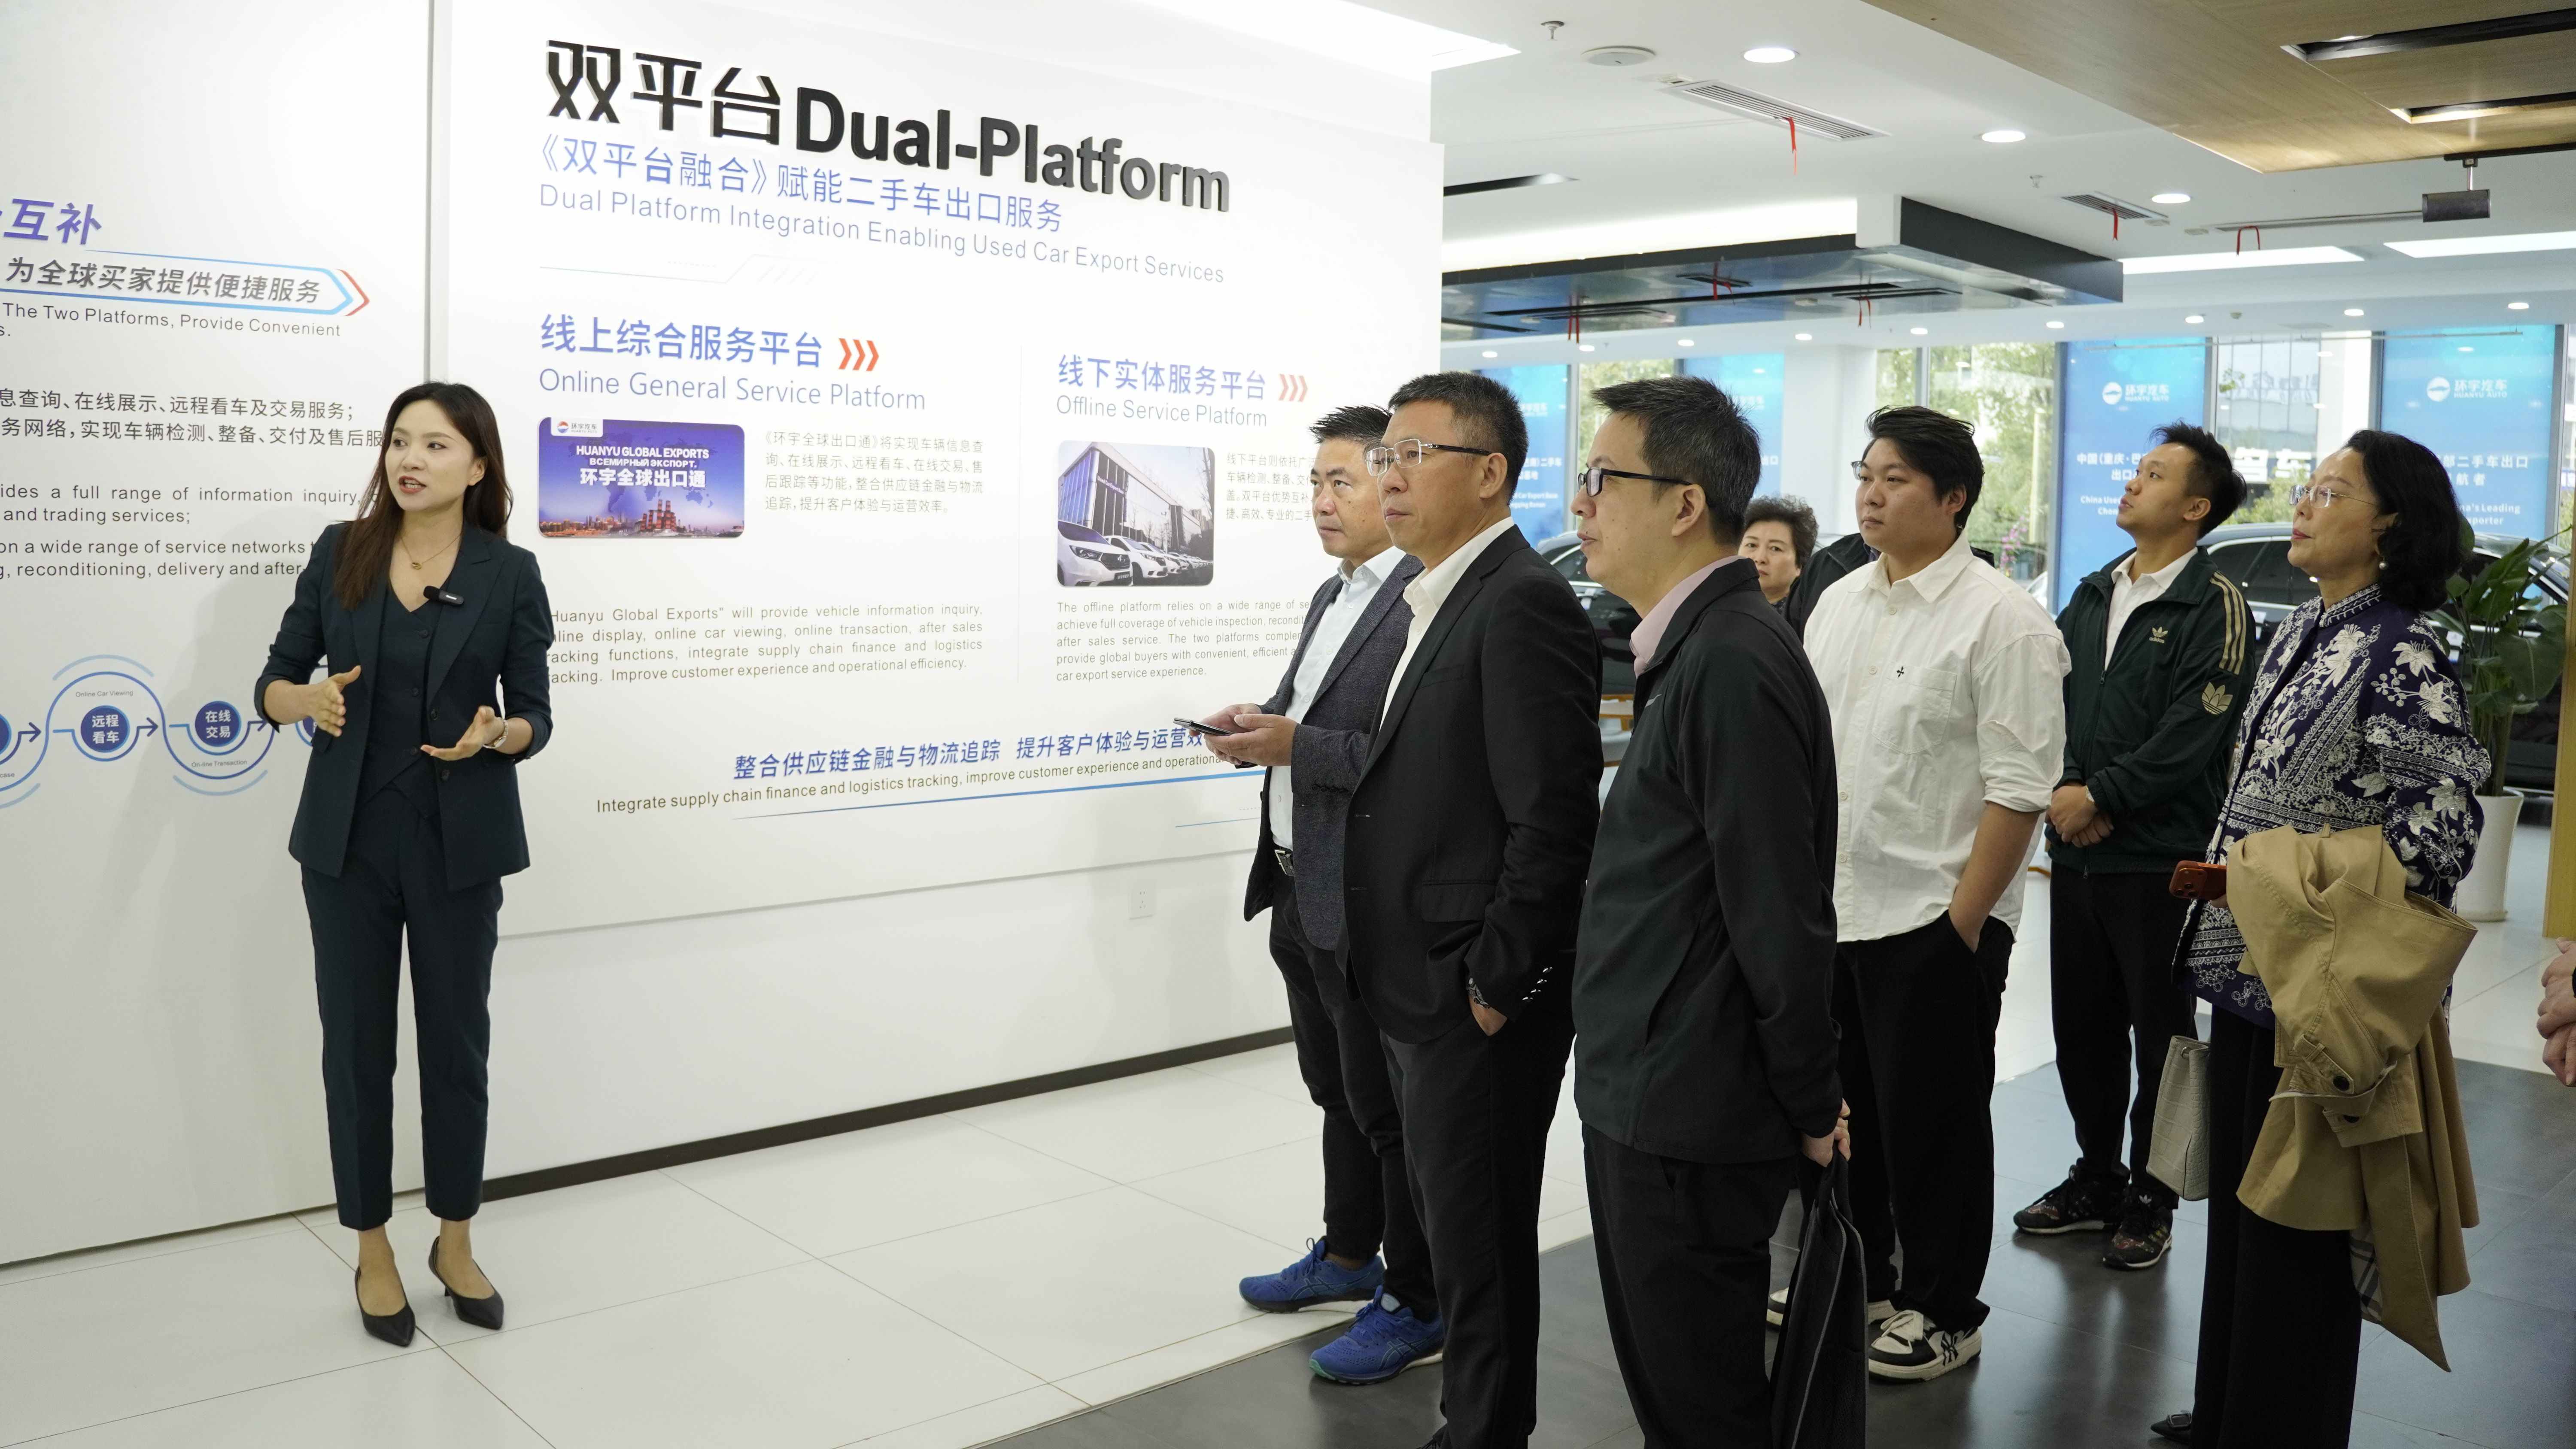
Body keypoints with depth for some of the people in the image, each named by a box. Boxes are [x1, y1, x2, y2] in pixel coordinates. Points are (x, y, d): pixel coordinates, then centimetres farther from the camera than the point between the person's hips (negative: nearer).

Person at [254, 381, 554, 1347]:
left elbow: (535, 717, 0)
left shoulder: (510, 574, -3)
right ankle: (373, 1251, 24)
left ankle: (455, 1244, 27)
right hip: (348, 838, 1)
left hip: (460, 843, -1)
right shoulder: (340, 552, 1)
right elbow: (272, 685, 4)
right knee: (357, 1043, 7)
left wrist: (494, 735, -23)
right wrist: (310, 699, -18)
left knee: (456, 1042, 8)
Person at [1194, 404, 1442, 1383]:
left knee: (1392, 1110, 4)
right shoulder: (1332, 596, 13)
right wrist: (1262, 725, 3)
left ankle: (1416, 1303, 20)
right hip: (1303, 892, 10)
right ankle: (1348, 1255, 40)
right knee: (1337, 1093, 23)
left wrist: (1297, 745, -23)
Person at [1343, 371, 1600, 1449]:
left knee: (1477, 1239, 5)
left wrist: (1497, 983, -18)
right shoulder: (1437, 602, 13)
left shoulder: (1521, 604, -18)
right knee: (1454, 1225, 19)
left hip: (1479, 1003, -9)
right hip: (1422, 989, 9)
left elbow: (1554, 818, -23)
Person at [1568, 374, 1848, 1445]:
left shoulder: (1734, 663, -22)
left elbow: (1781, 917, -21)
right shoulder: (1694, 647, 10)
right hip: (1648, 1102, 9)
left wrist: (1809, 1107, -11)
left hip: (1689, 1122, -9)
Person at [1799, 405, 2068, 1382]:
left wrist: (1965, 918, -17)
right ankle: (1853, 1274, 36)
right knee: (1841, 1107, 17)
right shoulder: (1837, 605, 10)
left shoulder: (2002, 621, -12)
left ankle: (1943, 1311, 24)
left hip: (1934, 923, -6)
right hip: (1830, 910, 6)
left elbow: (2018, 787, -15)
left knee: (1930, 1121, 6)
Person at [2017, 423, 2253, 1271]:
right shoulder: (2093, 597, 13)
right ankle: (2096, 1180, 29)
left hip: (2160, 859, -6)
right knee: (2082, 1027, 14)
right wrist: (2065, 790, -8)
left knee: (2161, 1034, 5)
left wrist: (2101, 797, -14)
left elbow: (2193, 734, -15)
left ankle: (2149, 1201, 17)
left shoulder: (2215, 607, -6)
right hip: (2076, 853, 6)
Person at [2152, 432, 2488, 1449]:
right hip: (2248, 964, 8)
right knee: (2237, 1194, 17)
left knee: (2298, 1216, 5)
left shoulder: (2402, 651, -15)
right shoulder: (2300, 633, 9)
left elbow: (2444, 819, -19)